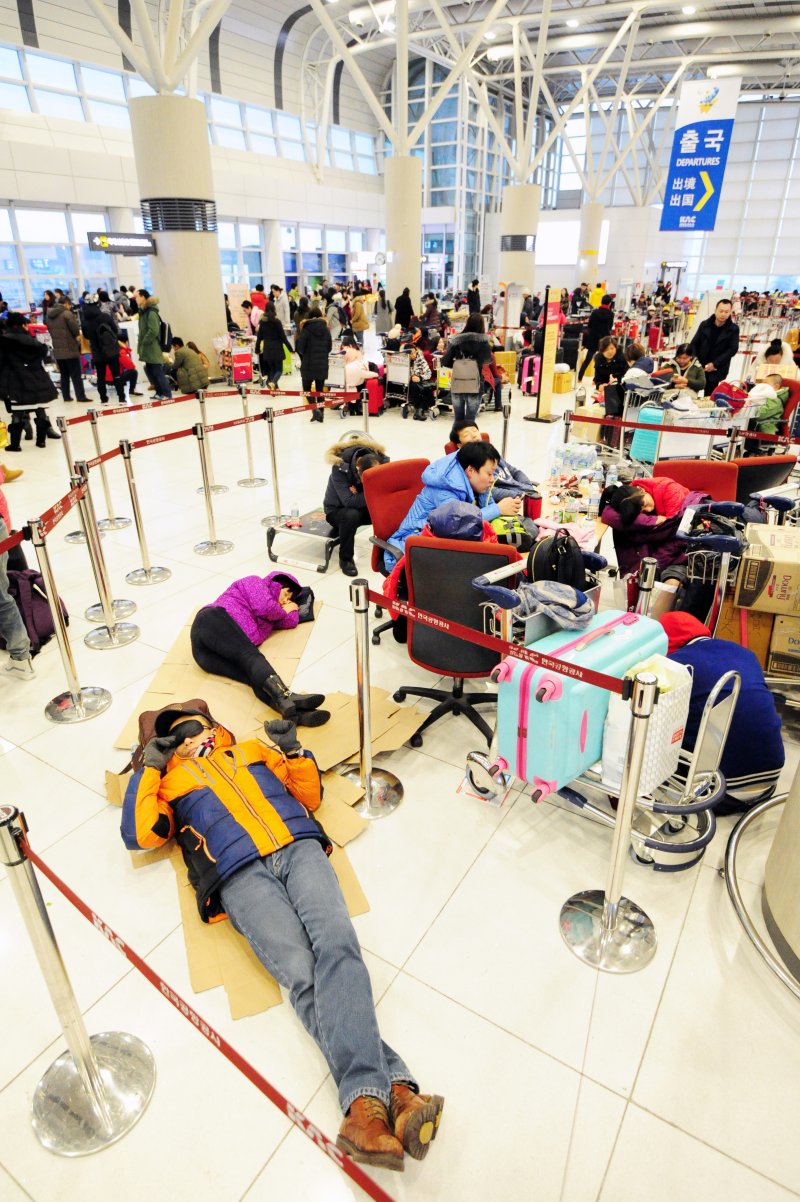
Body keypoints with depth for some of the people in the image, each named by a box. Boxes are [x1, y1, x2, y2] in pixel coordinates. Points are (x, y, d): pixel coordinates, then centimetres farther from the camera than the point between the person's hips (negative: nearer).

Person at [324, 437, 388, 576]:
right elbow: (349, 501, -36)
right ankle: (346, 559, -17)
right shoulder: (340, 467, -31)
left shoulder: (381, 461, -19)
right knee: (351, 515, -38)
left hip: (366, 507, 4)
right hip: (338, 509, -4)